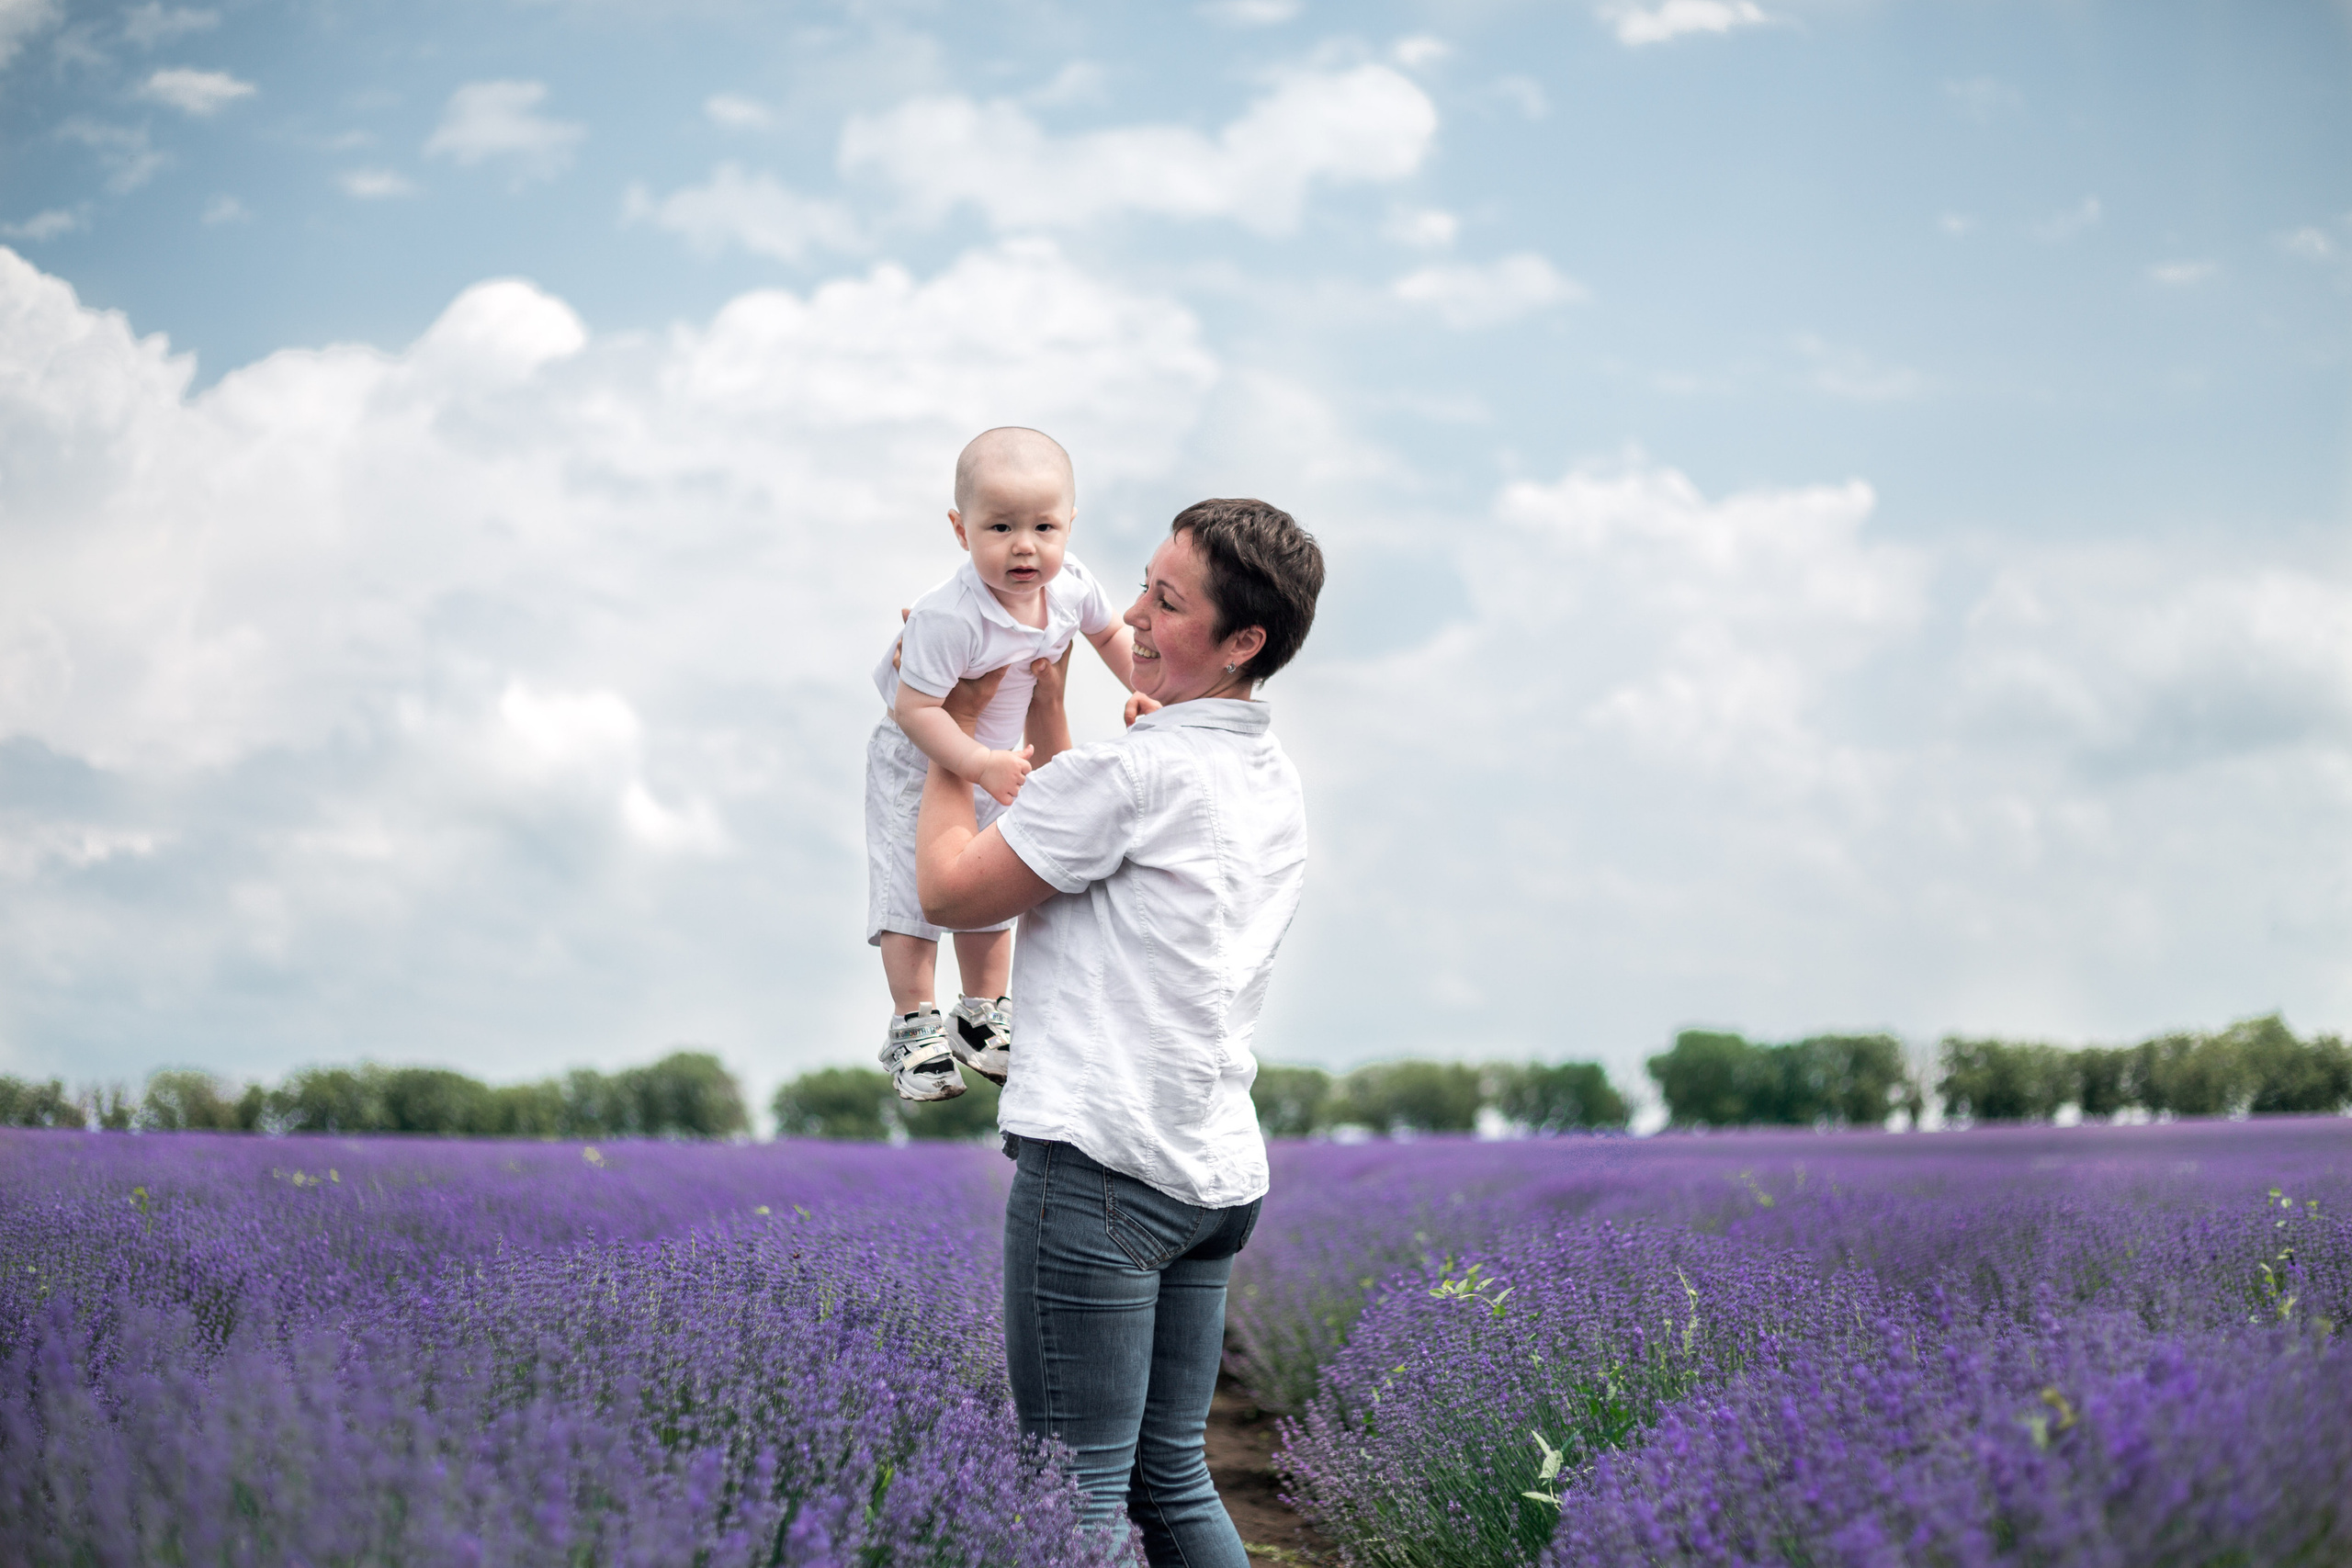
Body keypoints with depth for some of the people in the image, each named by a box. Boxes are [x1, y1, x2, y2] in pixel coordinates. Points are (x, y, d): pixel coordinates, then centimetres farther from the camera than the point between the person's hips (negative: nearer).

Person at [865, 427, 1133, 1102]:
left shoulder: (1071, 585, -19)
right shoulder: (951, 617, -38)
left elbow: (1110, 633, 4)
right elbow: (914, 709, -35)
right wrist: (982, 765, -39)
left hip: (997, 756, 6)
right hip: (918, 763, -6)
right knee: (913, 888, -6)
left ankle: (984, 1014, 33)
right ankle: (914, 1024, 9)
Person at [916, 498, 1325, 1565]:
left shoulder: (1133, 770, -12)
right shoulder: (1276, 786, 15)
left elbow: (948, 891, -3)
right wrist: (1046, 703, 27)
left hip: (1103, 1164, -9)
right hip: (1218, 1173, 9)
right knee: (1173, 1479, 15)